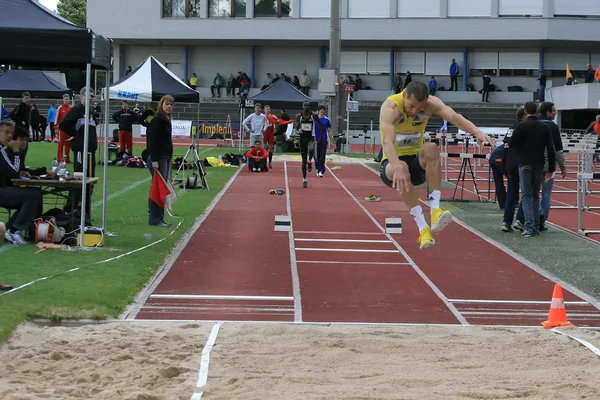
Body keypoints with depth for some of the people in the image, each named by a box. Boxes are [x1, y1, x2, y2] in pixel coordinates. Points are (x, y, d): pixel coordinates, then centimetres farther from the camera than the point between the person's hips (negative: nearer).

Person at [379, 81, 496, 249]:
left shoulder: (431, 103, -11)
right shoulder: (390, 107, -22)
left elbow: (454, 117, -30)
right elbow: (387, 140, -38)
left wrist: (477, 132, -50)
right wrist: (397, 167, -57)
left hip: (418, 162, 3)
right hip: (392, 162, -3)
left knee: (431, 149, -31)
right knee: (402, 169, -39)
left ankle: (435, 210, -37)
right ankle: (423, 228, -37)